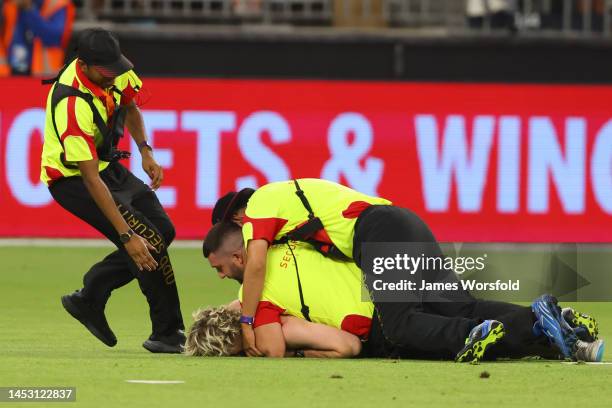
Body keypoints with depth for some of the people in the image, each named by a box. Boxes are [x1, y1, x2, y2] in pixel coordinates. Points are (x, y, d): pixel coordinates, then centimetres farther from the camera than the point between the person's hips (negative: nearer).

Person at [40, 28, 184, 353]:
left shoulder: (115, 72, -14)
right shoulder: (72, 105, -36)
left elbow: (129, 107, 13)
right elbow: (91, 180, -35)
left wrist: (146, 153, 0)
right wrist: (127, 235, -36)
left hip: (108, 165, 8)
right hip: (72, 179, -8)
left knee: (162, 230, 8)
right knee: (148, 241, -18)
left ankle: (89, 298, 13)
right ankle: (168, 335, -9)